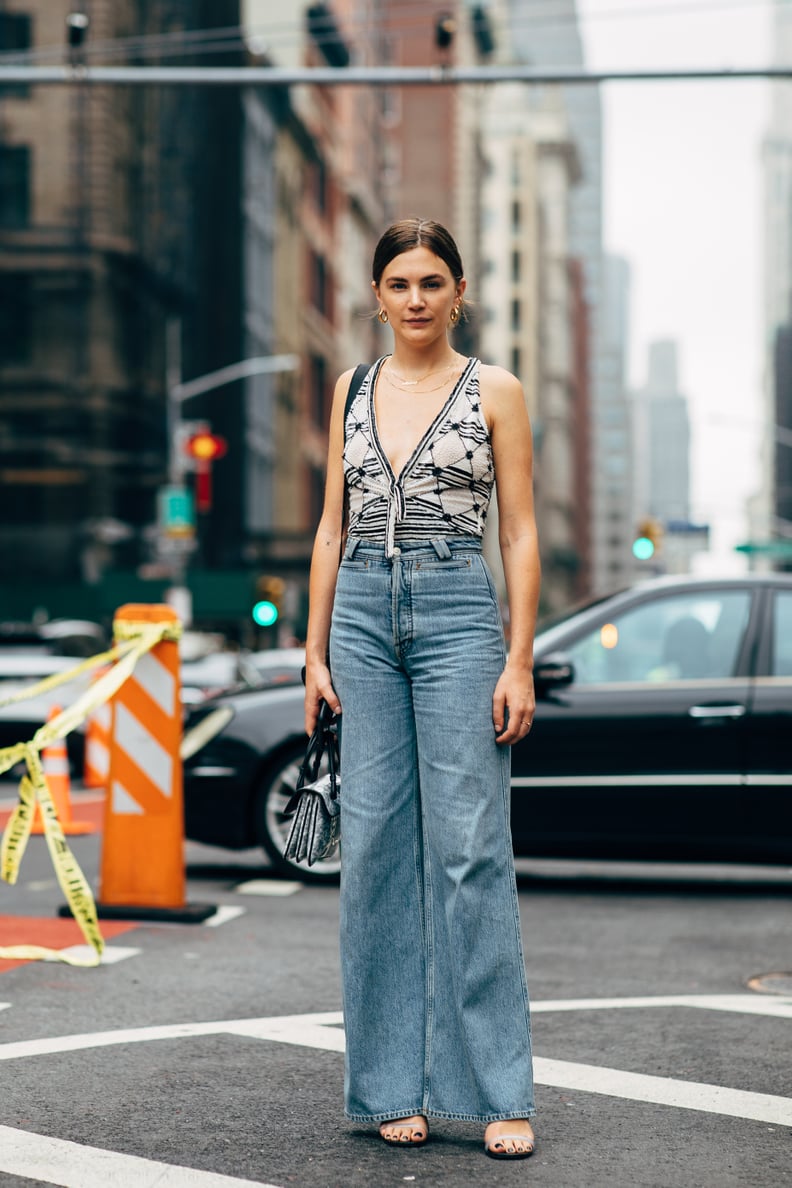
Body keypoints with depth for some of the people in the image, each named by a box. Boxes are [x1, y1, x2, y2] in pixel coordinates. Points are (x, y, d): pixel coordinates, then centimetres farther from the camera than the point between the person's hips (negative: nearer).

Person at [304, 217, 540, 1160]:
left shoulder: (494, 391, 2)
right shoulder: (352, 388, 13)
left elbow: (520, 533, -1)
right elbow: (331, 527, 13)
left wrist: (520, 662, -8)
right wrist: (316, 650, 6)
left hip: (458, 614, -4)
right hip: (364, 618, 4)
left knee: (469, 848, -7)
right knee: (375, 845, 2)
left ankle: (497, 1091, -1)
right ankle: (396, 1085, 10)